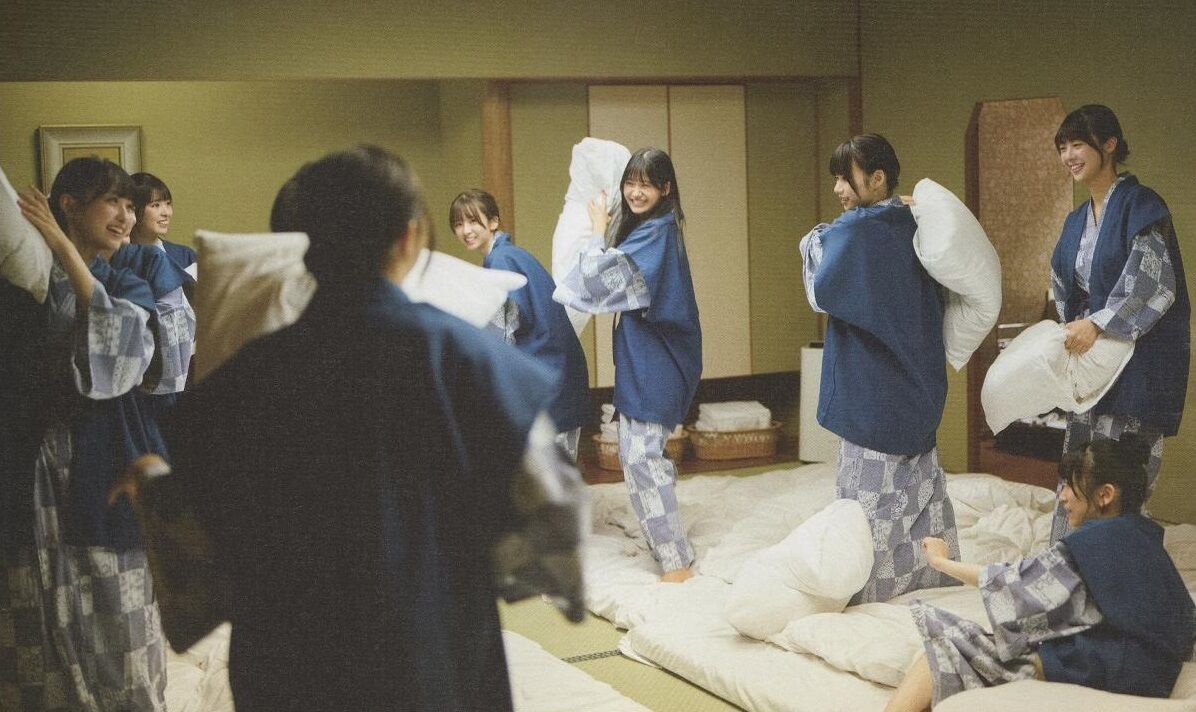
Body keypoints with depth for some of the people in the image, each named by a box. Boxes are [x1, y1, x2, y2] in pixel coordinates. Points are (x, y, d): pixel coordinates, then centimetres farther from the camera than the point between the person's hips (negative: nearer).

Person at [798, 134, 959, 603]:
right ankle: (932, 573, 26)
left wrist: (815, 243, -10)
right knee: (920, 484, 16)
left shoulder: (856, 229, -18)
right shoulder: (910, 226, 8)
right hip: (917, 388, 9)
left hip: (872, 387, -9)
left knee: (872, 494, 0)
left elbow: (824, 291, -25)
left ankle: (872, 587, 7)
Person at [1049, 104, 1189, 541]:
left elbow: (1154, 285, -18)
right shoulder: (1077, 221, 15)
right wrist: (1076, 330, 4)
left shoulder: (1140, 205, -8)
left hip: (1139, 361, -8)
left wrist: (1097, 325, -25)